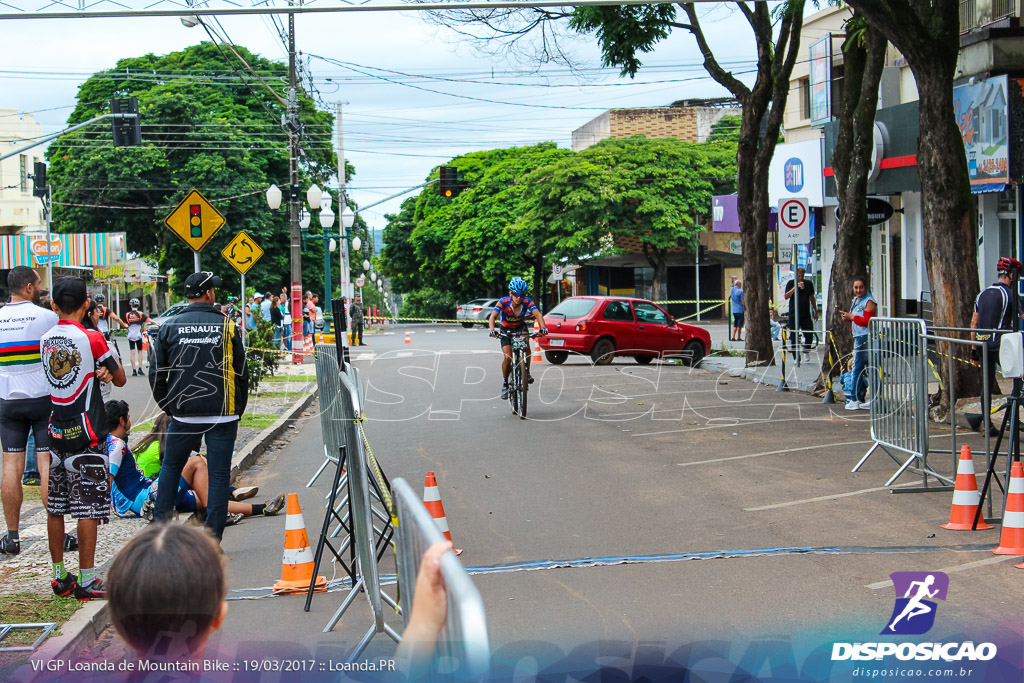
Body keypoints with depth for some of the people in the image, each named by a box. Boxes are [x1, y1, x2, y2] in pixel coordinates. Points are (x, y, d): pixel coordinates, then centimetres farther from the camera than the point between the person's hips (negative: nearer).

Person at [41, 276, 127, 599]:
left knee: (55, 507, 11)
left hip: (56, 431, 6)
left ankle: (59, 576, 18)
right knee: (89, 508, -2)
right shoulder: (91, 338, -12)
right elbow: (121, 379, -2)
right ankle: (86, 579, -2)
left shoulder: (45, 340, 6)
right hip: (86, 433, -6)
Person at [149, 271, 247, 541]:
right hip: (222, 416, -1)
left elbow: (156, 376, 5)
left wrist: (169, 408, 17)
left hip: (184, 415, 2)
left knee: (171, 467, 18)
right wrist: (237, 412, 13)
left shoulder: (169, 327, 1)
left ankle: (160, 526, 18)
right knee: (219, 475, 3)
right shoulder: (227, 326, -2)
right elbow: (242, 374, 3)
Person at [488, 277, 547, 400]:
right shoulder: (503, 302, -29)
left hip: (521, 327, 1)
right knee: (508, 357, -16)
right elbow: (492, 316, -38)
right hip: (506, 330, -1)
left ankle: (527, 372, -8)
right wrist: (492, 330, -57)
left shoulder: (527, 302, -25)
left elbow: (538, 314, -36)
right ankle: (505, 383, 4)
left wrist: (542, 327, -55)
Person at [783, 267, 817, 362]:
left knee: (809, 336, -3)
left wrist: (815, 311, 17)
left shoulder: (808, 283, 8)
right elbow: (786, 296, -14)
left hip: (806, 315, 2)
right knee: (794, 338, 0)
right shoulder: (791, 283, 0)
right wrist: (795, 287, -25)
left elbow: (812, 298, 17)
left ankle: (806, 351, 24)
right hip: (794, 315, -2)